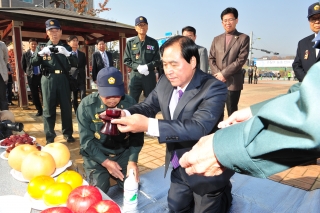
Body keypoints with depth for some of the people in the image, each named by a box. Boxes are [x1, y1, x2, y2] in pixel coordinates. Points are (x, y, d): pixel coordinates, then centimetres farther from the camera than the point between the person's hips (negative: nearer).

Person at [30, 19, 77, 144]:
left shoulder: (66, 48, 10)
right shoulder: (42, 47, 10)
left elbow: (75, 63, -2)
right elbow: (33, 63, 0)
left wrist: (67, 53, -20)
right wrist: (41, 53, -18)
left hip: (63, 80, 1)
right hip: (48, 80, 0)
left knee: (66, 107, 5)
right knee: (48, 109, 3)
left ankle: (68, 134, 19)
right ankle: (49, 137, 12)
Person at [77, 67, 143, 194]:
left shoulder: (130, 104, -13)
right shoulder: (86, 106, -17)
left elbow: (137, 135, -7)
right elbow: (86, 141, -13)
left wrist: (132, 160, -18)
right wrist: (105, 162, -18)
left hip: (124, 154, 2)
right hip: (96, 157, -1)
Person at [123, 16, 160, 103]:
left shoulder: (153, 42, 4)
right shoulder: (130, 43, 4)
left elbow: (157, 60, 1)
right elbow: (126, 60, 2)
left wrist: (147, 67, -16)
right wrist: (138, 67, -13)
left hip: (150, 76, 1)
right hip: (135, 76, 0)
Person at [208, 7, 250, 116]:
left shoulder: (243, 38, 3)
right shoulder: (216, 39, 15)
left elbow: (241, 60, -7)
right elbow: (211, 59, 9)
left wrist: (224, 73, -13)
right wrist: (217, 74, -8)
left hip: (233, 82, -3)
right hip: (217, 81, 4)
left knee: (232, 111, 3)